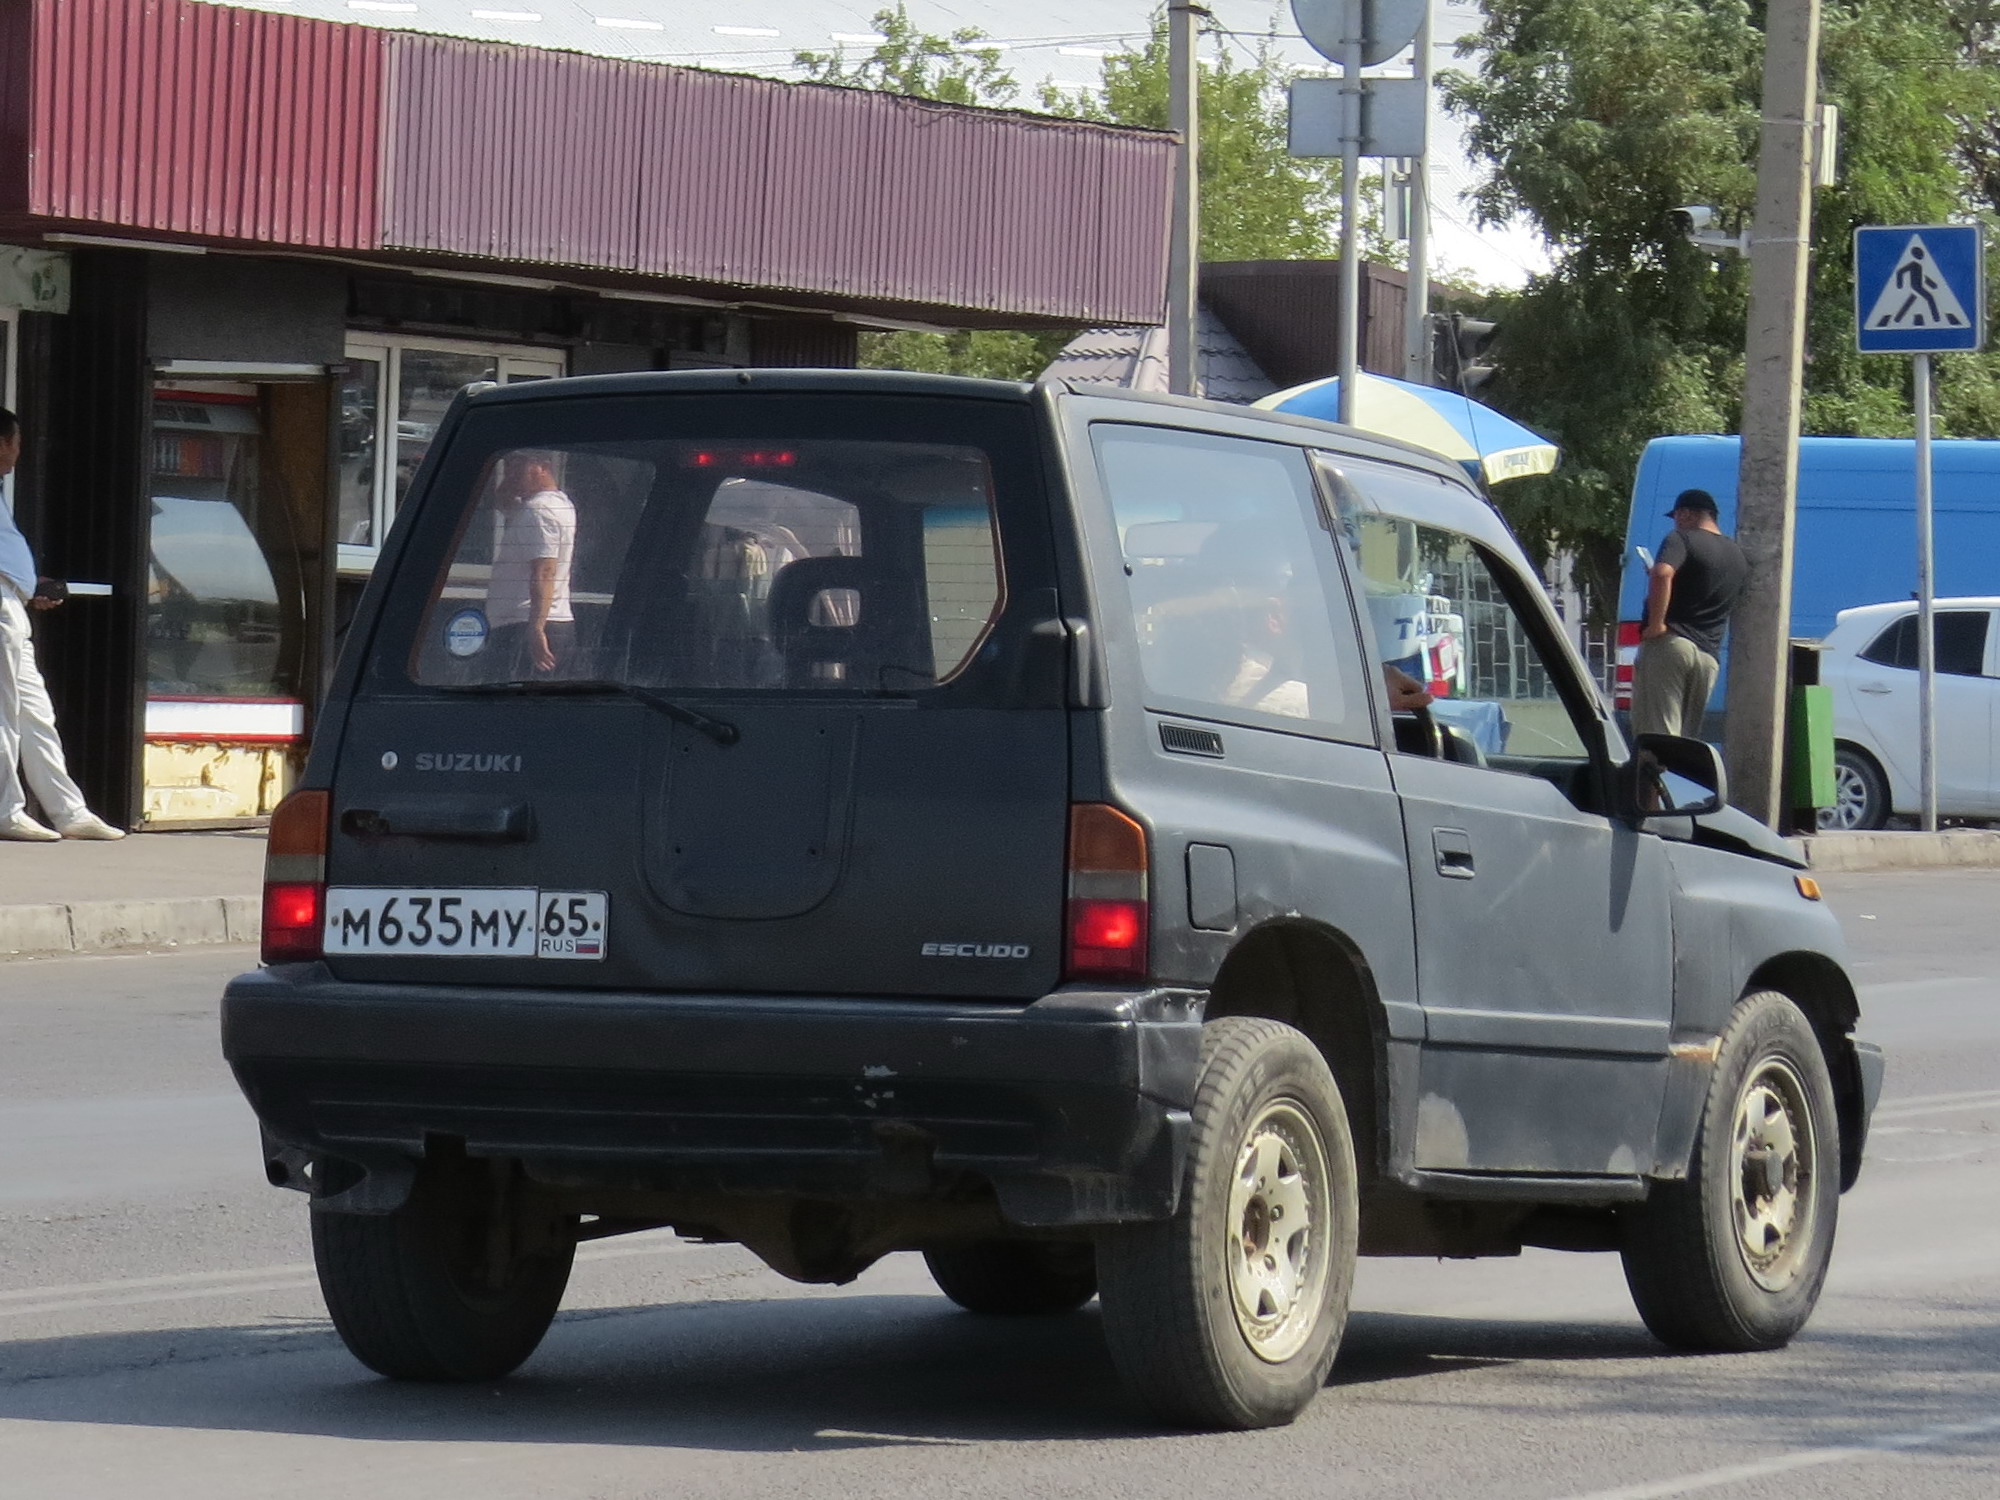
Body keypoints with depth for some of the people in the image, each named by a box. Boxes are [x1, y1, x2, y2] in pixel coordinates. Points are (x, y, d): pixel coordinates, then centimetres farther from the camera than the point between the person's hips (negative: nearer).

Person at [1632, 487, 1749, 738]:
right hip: (1710, 656, 7)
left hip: (1671, 643, -7)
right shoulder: (1739, 557, 20)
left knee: (1658, 734, -11)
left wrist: (1656, 623, -17)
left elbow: (1662, 574, -23)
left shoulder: (1682, 539, -3)